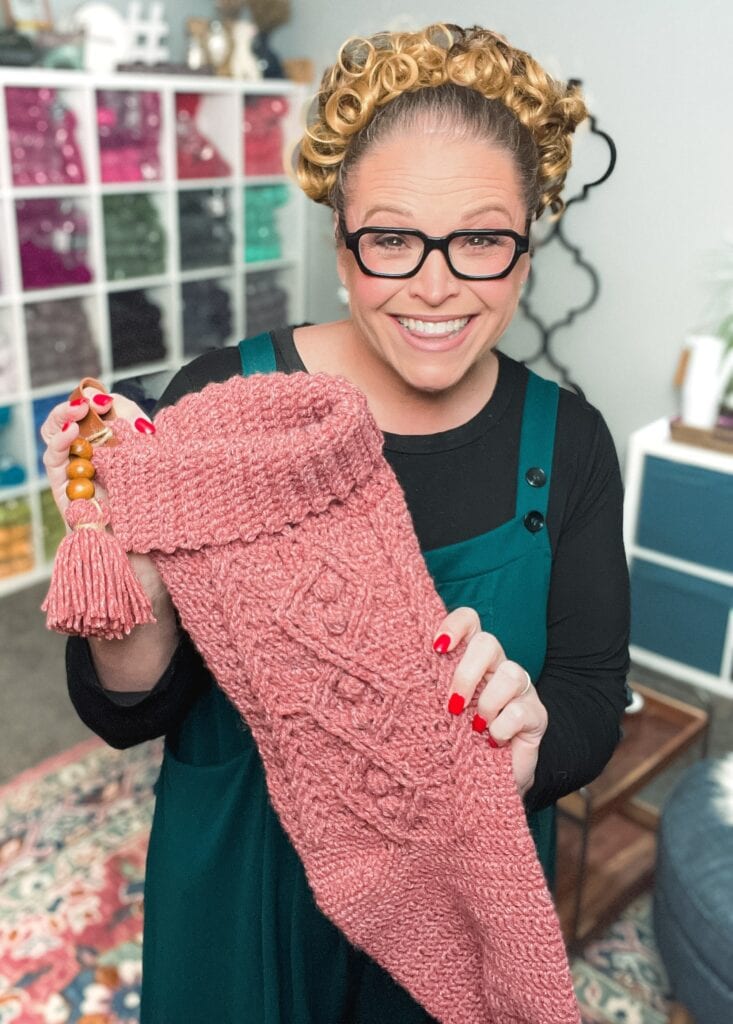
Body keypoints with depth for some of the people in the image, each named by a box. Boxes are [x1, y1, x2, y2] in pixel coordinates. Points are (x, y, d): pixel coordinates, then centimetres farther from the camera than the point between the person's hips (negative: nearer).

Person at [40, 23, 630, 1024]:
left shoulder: (565, 441, -13)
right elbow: (126, 715, -16)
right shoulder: (220, 400, -20)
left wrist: (518, 741, -31)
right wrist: (133, 585, -37)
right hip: (243, 891, -1)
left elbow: (593, 703, -8)